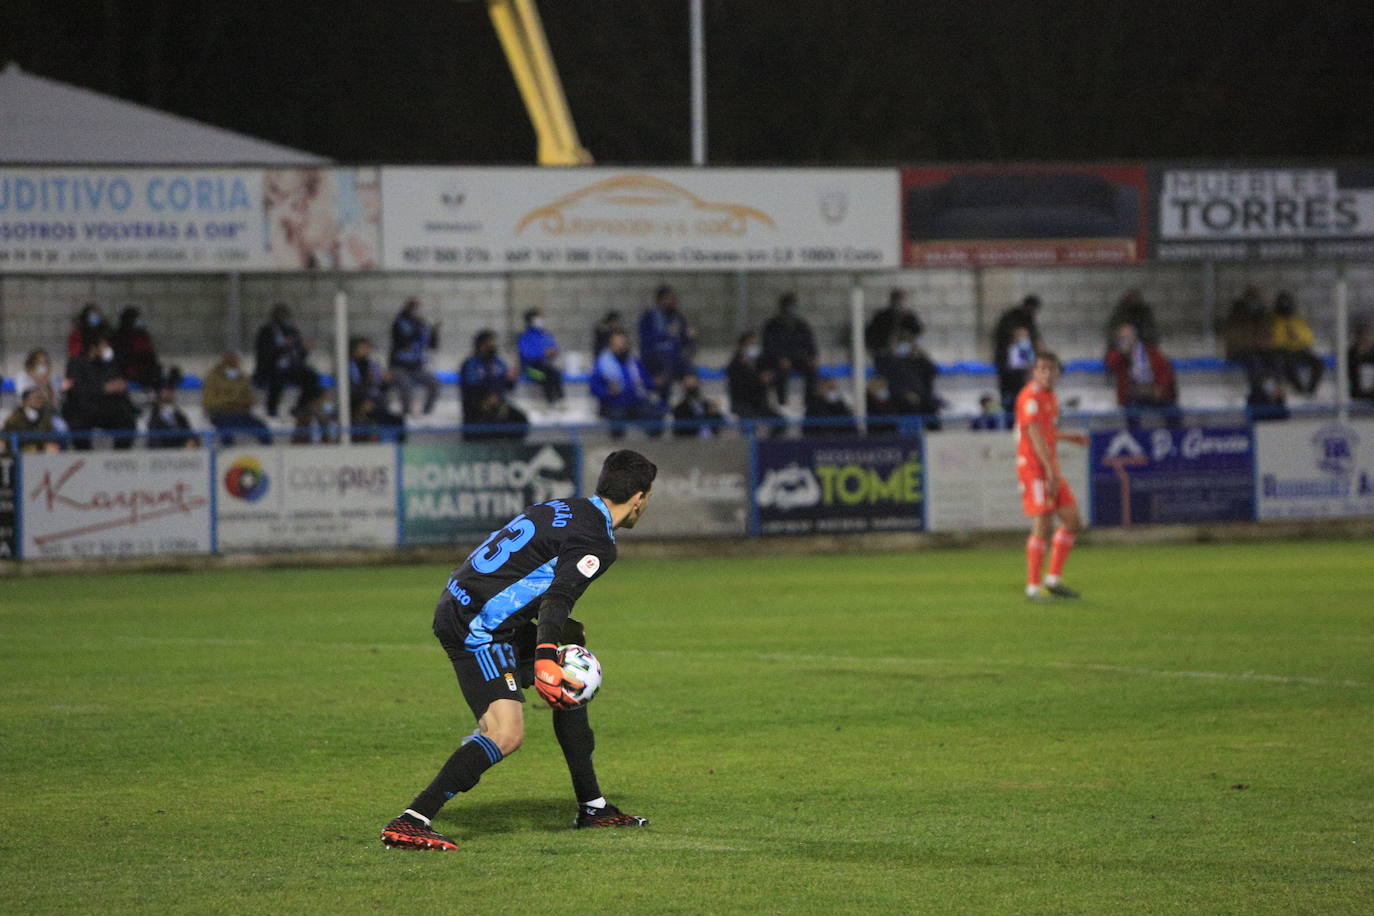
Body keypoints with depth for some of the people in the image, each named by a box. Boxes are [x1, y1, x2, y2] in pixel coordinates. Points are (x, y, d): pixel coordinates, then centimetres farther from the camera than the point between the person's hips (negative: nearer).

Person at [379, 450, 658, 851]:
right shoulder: (596, 543, -12)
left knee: (571, 681, 21)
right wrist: (545, 660, -43)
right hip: (476, 626, -11)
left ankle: (592, 807, 29)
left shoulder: (564, 509, 16)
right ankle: (409, 824, -24)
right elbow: (556, 600, -29)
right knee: (507, 733, -21)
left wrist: (563, 631, 42)